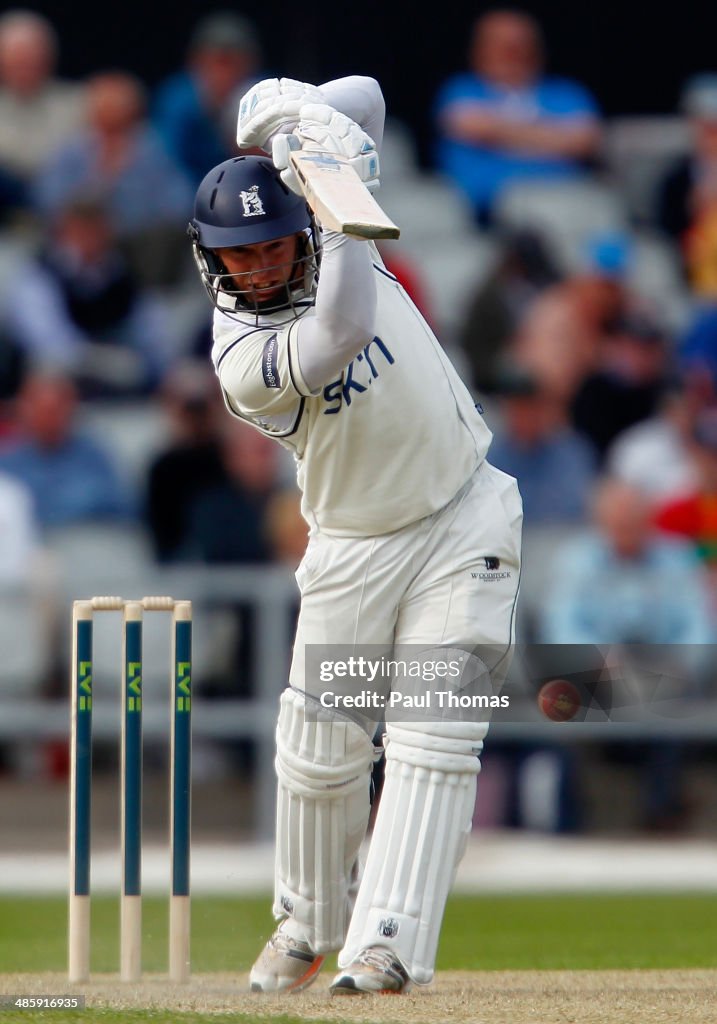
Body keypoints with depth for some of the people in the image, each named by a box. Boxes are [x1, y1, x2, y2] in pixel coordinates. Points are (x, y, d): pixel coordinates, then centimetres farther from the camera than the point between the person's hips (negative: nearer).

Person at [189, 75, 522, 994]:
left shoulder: (316, 236, -7)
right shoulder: (243, 360, -20)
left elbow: (364, 99, -3)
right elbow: (343, 334, -39)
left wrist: (286, 115, -23)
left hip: (464, 520, 2)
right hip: (356, 547, -2)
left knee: (432, 736, -11)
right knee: (319, 751, 1)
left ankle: (388, 944, -15)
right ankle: (310, 925, 26)